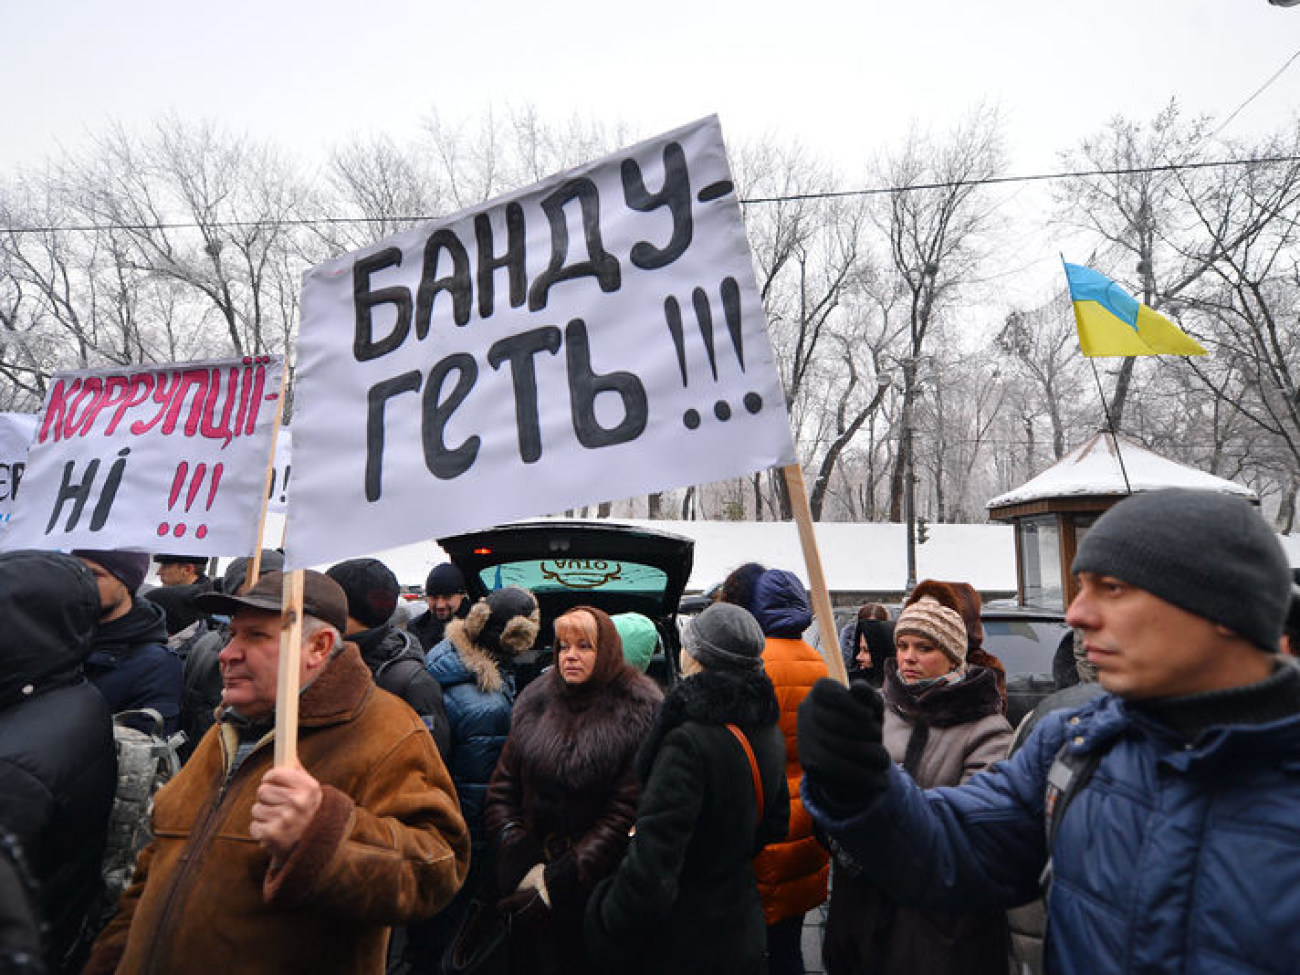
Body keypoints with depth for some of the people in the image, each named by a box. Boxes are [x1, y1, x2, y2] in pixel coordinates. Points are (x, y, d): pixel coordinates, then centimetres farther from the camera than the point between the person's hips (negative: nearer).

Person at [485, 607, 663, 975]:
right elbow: (501, 789, 2)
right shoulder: (535, 703, 1)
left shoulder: (637, 713, -11)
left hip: (597, 890, -3)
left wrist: (559, 880, -16)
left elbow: (629, 810, -15)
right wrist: (526, 865, -10)